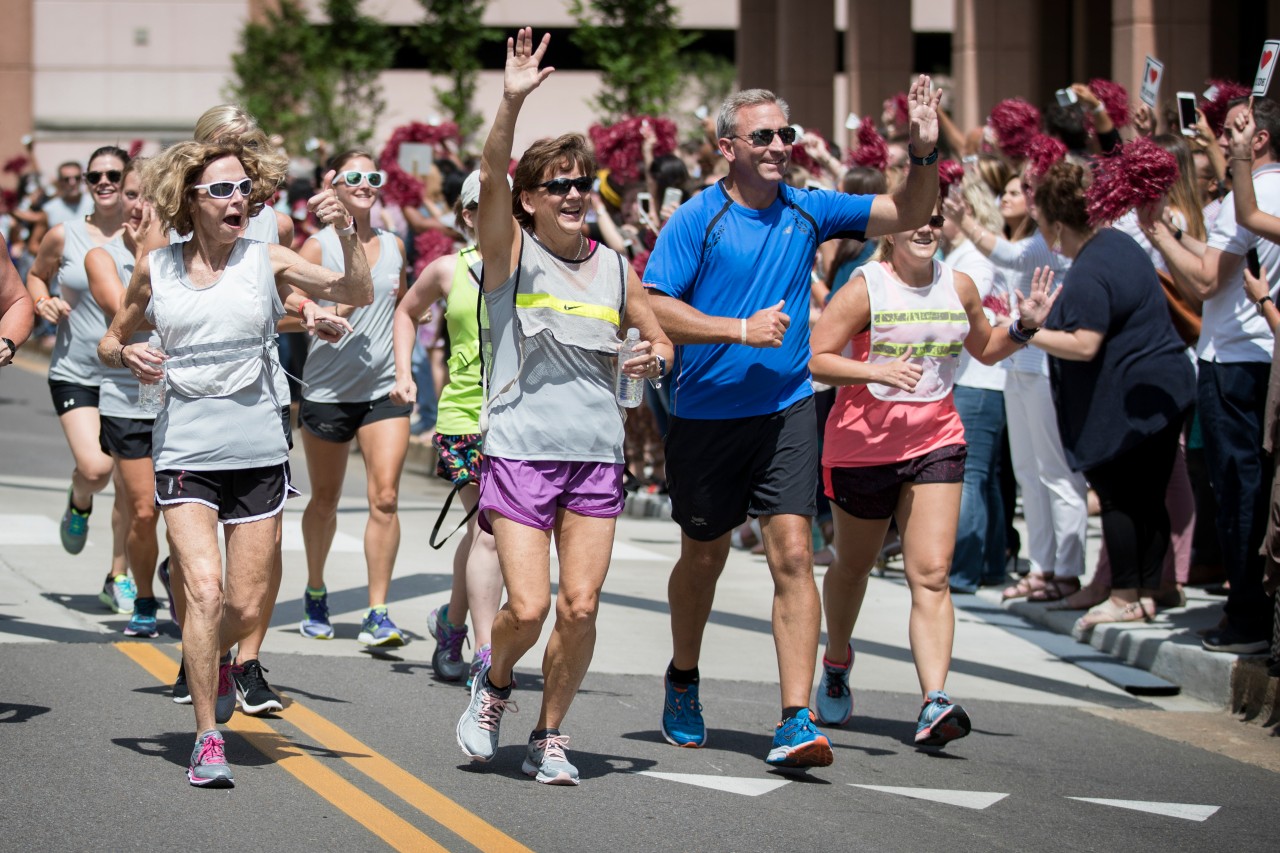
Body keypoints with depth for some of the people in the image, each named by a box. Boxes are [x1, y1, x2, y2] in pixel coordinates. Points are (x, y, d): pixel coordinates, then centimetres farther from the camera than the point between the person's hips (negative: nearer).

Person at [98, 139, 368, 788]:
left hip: (258, 451, 1)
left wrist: (346, 232, -23)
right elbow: (110, 340, 16)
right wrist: (128, 356, -6)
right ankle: (207, 739, -6)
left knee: (247, 603, 4)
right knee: (205, 588, -17)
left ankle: (217, 657, 41)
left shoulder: (266, 261, 1)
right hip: (185, 450, -1)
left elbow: (358, 294, -7)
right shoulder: (155, 269, 3)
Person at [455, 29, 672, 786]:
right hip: (520, 450, -3)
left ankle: (549, 737, 16)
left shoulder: (614, 268, 11)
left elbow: (658, 336, 23)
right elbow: (490, 178, -17)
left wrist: (657, 357, -1)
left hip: (597, 453, 3)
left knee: (581, 607, -2)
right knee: (528, 606, -10)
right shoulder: (511, 252, 0)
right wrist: (513, 102, -31)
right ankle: (495, 683, 23)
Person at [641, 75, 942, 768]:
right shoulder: (696, 219, -7)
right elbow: (654, 309, -13)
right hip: (705, 416, -1)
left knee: (792, 555, -12)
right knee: (704, 558, 15)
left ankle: (796, 722, -15)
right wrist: (742, 329, -18)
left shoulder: (807, 210, 4)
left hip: (786, 411, 2)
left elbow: (909, 215, 5)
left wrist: (924, 153, -12)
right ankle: (683, 679, 42)